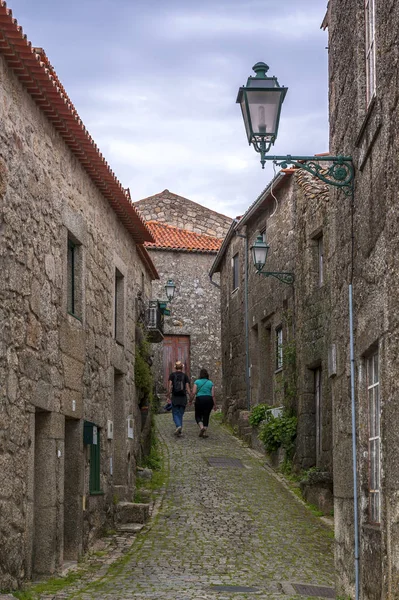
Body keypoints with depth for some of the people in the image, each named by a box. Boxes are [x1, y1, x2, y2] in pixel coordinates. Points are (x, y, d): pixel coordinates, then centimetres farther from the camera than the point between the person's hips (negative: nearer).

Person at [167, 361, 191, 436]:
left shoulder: (172, 375, 0)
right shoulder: (185, 376, 3)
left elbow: (169, 386, -8)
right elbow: (188, 388, -4)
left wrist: (168, 397, -5)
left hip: (175, 397, -2)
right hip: (183, 398, 2)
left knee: (175, 414, 4)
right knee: (180, 414, 12)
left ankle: (178, 426, -22)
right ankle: (179, 430, 10)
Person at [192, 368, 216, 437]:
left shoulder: (197, 382, 0)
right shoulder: (210, 383, 5)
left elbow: (194, 393, -8)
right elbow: (213, 395, 1)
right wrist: (214, 404, 7)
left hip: (199, 400, -2)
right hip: (209, 400, 2)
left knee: (198, 416, 11)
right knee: (206, 416, 10)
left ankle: (201, 427, -15)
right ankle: (204, 433, 5)